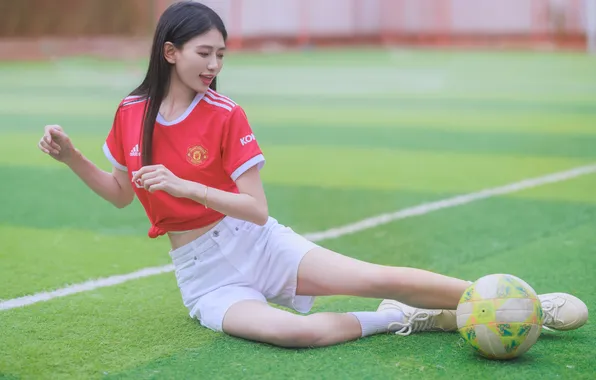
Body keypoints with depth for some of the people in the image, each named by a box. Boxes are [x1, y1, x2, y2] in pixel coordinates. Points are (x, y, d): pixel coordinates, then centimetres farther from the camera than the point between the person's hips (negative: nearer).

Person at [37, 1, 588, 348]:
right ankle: (396, 320, -11)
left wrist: (185, 186, -25)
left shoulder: (226, 116, -8)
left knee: (379, 279, -17)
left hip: (254, 241, 0)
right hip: (202, 274, 0)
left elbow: (257, 210, -12)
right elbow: (121, 194, 12)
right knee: (297, 331, -34)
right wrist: (71, 157, -3)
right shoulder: (130, 114, -1)